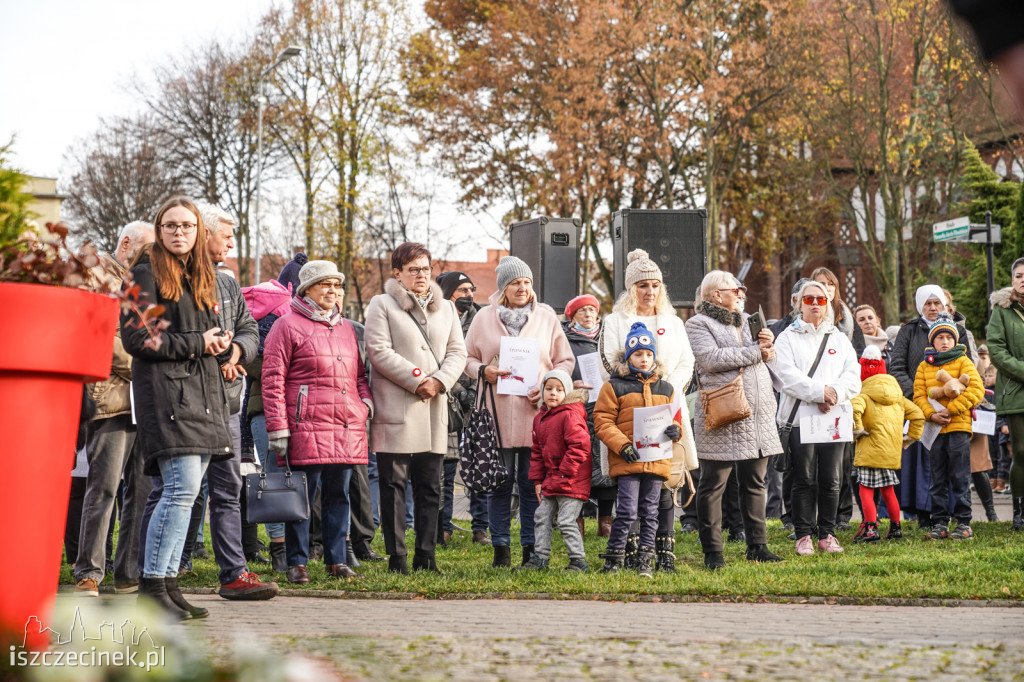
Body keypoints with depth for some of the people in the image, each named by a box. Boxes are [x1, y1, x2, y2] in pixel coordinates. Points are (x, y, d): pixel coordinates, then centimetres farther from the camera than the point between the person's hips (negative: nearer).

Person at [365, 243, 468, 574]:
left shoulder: (446, 308, 19)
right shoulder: (382, 304, 3)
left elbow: (457, 351, 12)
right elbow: (380, 351, -8)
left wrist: (439, 381, -7)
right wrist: (417, 380, -13)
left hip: (434, 409, 5)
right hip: (396, 407, -5)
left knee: (430, 485, 5)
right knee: (394, 483, -3)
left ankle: (426, 556, 10)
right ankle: (396, 557, -1)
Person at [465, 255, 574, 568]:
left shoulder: (547, 316, 8)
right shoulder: (485, 318, 6)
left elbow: (565, 361, 11)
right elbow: (467, 357, 13)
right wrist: (483, 371, -8)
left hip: (536, 412, 0)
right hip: (497, 412, 0)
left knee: (533, 483, 2)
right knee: (499, 482, 3)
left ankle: (532, 548, 10)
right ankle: (501, 548, 12)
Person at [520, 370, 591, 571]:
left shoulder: (570, 416, -15)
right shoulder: (540, 418, 12)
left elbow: (580, 446, -22)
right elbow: (537, 451, 19)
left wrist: (564, 474, -19)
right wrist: (537, 480, 12)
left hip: (571, 481, -9)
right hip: (551, 482, 9)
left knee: (566, 521, -8)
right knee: (542, 517, 11)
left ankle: (578, 561, 0)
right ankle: (540, 557, 19)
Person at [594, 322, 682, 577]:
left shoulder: (665, 389, 16)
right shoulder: (614, 387, 1)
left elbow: (674, 419, 21)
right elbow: (603, 421, -3)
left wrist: (675, 430, -4)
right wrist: (622, 445, -15)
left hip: (657, 459, 4)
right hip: (627, 461, -4)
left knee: (650, 513, 7)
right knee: (627, 511, -8)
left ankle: (645, 560, 14)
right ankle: (614, 558, 4)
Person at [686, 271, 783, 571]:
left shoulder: (745, 321, 22)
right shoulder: (699, 324, -3)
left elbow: (768, 359, 24)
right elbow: (711, 359, -19)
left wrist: (769, 346, 0)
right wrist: (755, 351, -12)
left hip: (757, 413, 7)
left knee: (755, 482, 10)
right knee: (713, 485, -2)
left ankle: (757, 546, 17)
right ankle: (712, 552, 4)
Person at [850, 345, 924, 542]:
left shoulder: (864, 395, -8)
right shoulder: (898, 397, 12)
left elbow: (854, 408, -30)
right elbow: (917, 414, 14)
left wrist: (857, 429, -18)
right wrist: (911, 437, 17)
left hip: (870, 452, -7)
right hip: (892, 452, 7)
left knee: (866, 491, -3)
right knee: (888, 491, 18)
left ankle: (871, 529, -12)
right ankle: (895, 528, 23)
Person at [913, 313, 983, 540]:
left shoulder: (963, 362, 3)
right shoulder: (924, 366, 12)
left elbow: (976, 389, -9)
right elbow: (919, 395, 6)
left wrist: (950, 410, -14)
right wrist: (932, 414, -12)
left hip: (958, 427, -3)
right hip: (934, 428, 3)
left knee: (960, 478, -2)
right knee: (938, 480, 6)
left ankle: (964, 524, 2)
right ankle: (940, 523, 10)